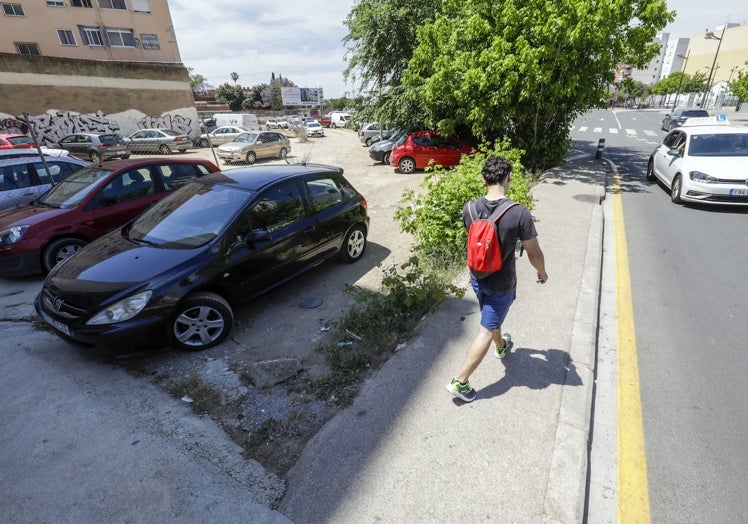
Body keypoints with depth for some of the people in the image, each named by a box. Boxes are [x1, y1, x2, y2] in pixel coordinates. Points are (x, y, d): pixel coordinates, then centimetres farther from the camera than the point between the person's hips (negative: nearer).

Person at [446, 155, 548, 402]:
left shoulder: (469, 208, -12)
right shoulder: (519, 213, -24)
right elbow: (534, 253, -13)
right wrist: (542, 272, 7)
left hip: (477, 278, 5)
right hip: (501, 285, -5)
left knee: (492, 316, 31)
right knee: (485, 331, 7)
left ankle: (501, 346, 59)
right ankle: (460, 382, 14)